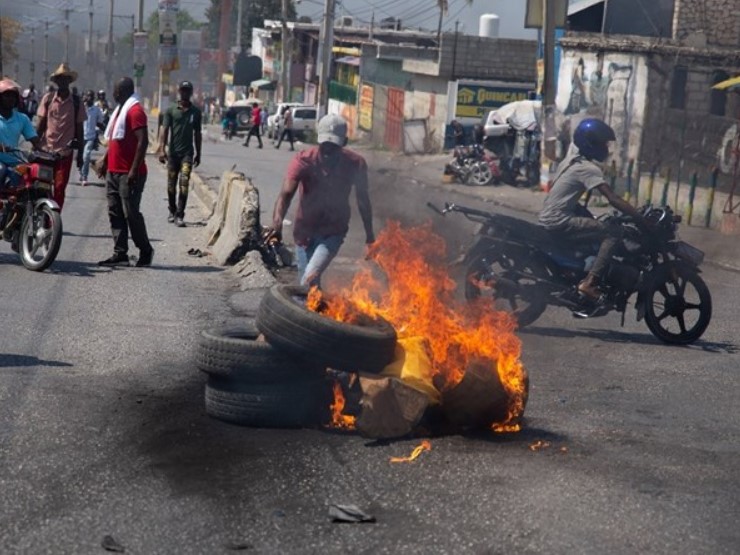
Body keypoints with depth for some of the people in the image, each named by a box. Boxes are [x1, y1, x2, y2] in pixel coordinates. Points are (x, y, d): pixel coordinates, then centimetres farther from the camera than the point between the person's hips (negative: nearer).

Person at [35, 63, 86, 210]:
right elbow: (41, 124, 7)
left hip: (65, 152, 0)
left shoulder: (76, 102, 3)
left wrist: (80, 154, 5)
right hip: (46, 150, 0)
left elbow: (79, 129, 6)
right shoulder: (48, 98, 3)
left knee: (59, 188, -1)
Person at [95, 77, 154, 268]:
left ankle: (145, 251, 9)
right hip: (114, 172, 10)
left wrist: (134, 170, -24)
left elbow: (143, 141, -21)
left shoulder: (135, 111, -14)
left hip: (128, 174, -10)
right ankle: (120, 254, 9)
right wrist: (105, 160, 19)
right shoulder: (120, 110, 17)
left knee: (131, 214, -5)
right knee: (115, 214, 7)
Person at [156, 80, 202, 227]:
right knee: (171, 185, 9)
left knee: (184, 184, -12)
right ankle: (172, 211, 27)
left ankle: (179, 215, -13)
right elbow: (165, 130, -4)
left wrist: (198, 154, 13)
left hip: (187, 153, 0)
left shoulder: (196, 112, 7)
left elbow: (197, 134, 13)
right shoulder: (171, 110, 2)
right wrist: (162, 149, -15)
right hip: (173, 152, 0)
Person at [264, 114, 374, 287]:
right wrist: (277, 225, -51)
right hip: (305, 230, 1)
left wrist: (369, 234, 12)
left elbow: (362, 199, 2)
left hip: (334, 232, -1)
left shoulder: (356, 164, -14)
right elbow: (286, 193, -32)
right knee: (310, 283, 13)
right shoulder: (304, 160, -19)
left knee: (310, 278, -23)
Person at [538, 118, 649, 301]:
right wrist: (644, 221, -21)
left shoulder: (573, 159, 13)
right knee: (614, 232, -14)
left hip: (549, 217, 10)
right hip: (559, 222, -10)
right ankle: (589, 283, -20)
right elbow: (614, 200, -22)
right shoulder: (588, 168, -16)